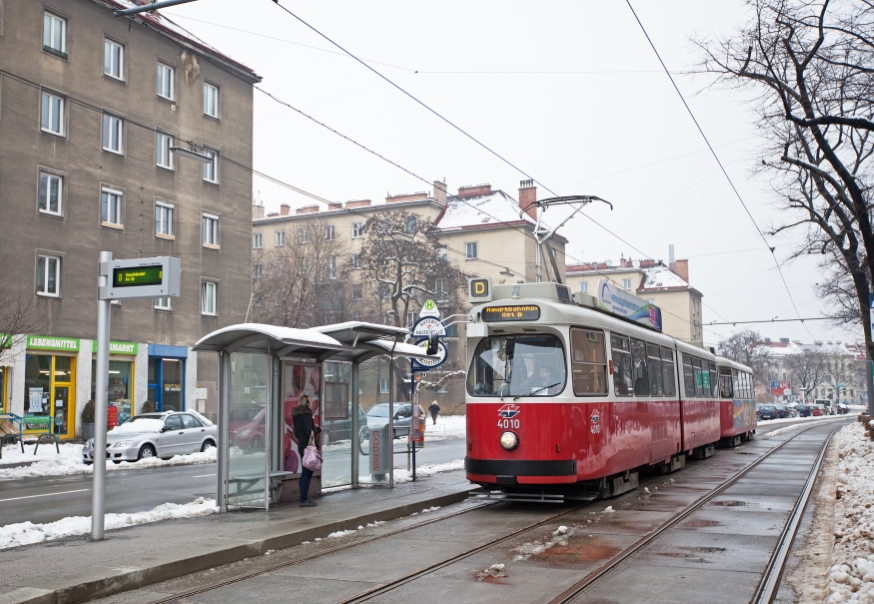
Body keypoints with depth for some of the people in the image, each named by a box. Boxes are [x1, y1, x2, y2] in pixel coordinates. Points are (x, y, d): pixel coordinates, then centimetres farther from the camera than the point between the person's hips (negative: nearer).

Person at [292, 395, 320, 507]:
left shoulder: (297, 415, 14)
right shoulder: (306, 415, -15)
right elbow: (309, 432, -21)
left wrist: (314, 428, 19)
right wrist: (318, 429, -2)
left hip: (301, 446, 10)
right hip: (308, 447, -10)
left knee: (305, 473, 15)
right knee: (307, 473, -6)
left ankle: (304, 498, 21)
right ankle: (304, 500, -6)